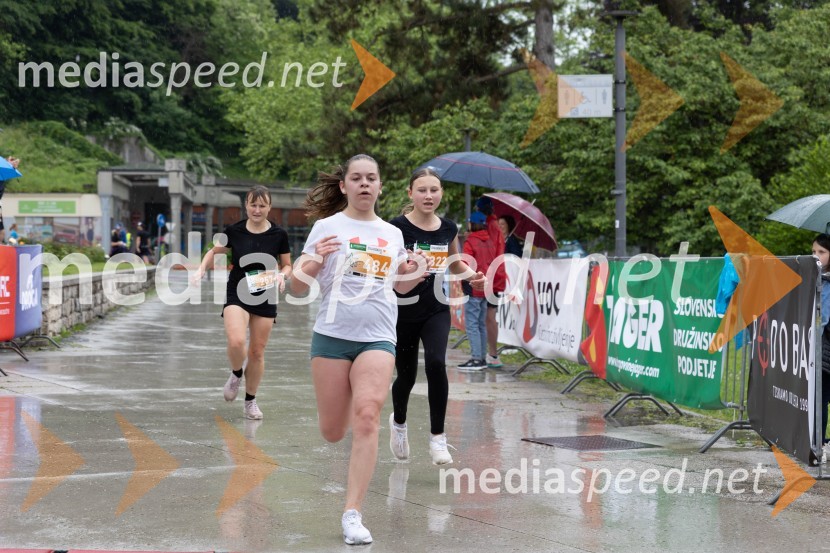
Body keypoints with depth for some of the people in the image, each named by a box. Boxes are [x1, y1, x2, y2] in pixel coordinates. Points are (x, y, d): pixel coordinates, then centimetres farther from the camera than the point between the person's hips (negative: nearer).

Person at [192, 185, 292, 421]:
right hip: (237, 295, -1)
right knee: (236, 342, -24)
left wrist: (282, 275, -14)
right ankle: (236, 374, 10)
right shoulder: (234, 231, -4)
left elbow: (287, 265, 7)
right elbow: (215, 252, 12)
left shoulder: (279, 235, -4)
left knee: (257, 352, 6)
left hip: (265, 298, 1)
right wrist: (201, 269, -4)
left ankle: (250, 401, 24)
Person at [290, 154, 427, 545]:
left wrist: (417, 274, 5)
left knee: (366, 418, -18)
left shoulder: (393, 234, 11)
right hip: (332, 334, -1)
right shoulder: (327, 227, 1)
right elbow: (297, 287, -1)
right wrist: (314, 260, -20)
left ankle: (352, 516, -15)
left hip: (378, 337, 1)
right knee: (332, 433, 3)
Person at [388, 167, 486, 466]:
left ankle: (438, 436, -12)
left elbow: (456, 264, 19)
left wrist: (472, 276, -1)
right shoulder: (398, 227, -11)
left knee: (436, 363, -21)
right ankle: (398, 422, 42)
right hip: (404, 310, -2)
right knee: (406, 375, 9)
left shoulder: (449, 229, 3)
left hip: (437, 309, 2)